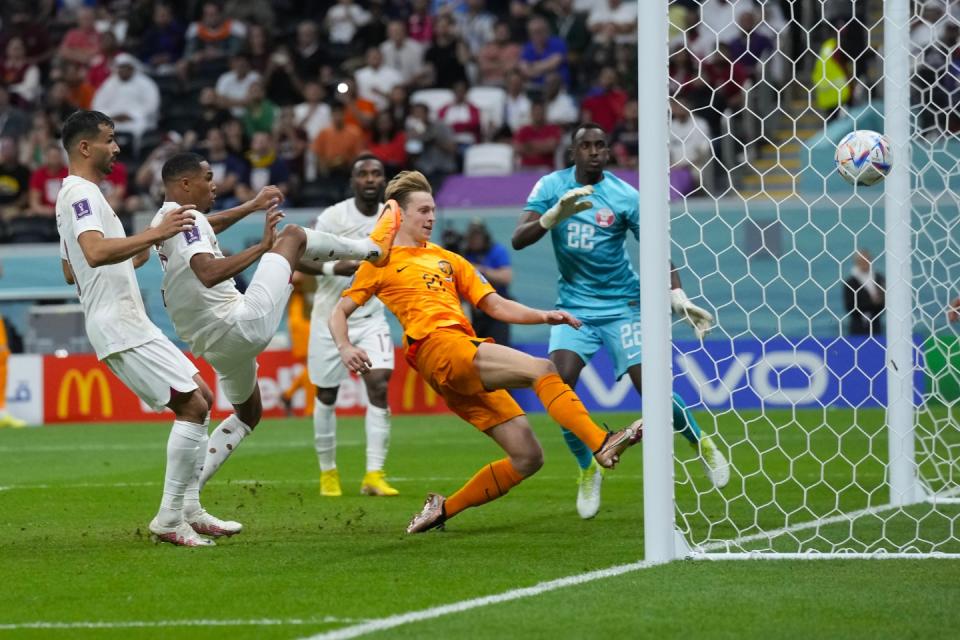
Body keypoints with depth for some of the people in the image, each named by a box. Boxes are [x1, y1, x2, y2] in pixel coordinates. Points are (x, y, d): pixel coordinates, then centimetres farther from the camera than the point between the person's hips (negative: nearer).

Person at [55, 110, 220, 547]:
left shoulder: (81, 195, 21)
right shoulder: (81, 193, -12)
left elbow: (71, 271, 31)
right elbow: (95, 251, -32)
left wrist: (137, 256, 29)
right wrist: (154, 234, -34)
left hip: (131, 323, 11)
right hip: (119, 326, -11)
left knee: (201, 398, 13)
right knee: (191, 404, -14)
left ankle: (190, 510, 12)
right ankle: (169, 518, -12)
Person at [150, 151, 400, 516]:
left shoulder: (163, 222, 14)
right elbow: (209, 272, -35)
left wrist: (251, 206, 45)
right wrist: (262, 247, -29)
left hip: (212, 345, 10)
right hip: (243, 323, -10)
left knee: (247, 414, 29)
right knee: (292, 235, 4)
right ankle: (373, 249, 27)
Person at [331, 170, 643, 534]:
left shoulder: (447, 260, 29)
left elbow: (495, 305, 24)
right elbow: (339, 313, 13)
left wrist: (543, 317, 8)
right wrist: (345, 349, -9)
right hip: (437, 348, -7)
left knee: (527, 457, -2)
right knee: (541, 369, -25)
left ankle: (443, 509, 8)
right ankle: (601, 444, -39)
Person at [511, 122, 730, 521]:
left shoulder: (624, 197, -7)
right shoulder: (551, 187, -2)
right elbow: (518, 239, -10)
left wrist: (679, 298, -18)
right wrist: (556, 214, -27)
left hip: (621, 305, -2)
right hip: (574, 305, 2)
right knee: (559, 383, -20)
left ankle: (700, 442, 18)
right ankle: (588, 468, 1)